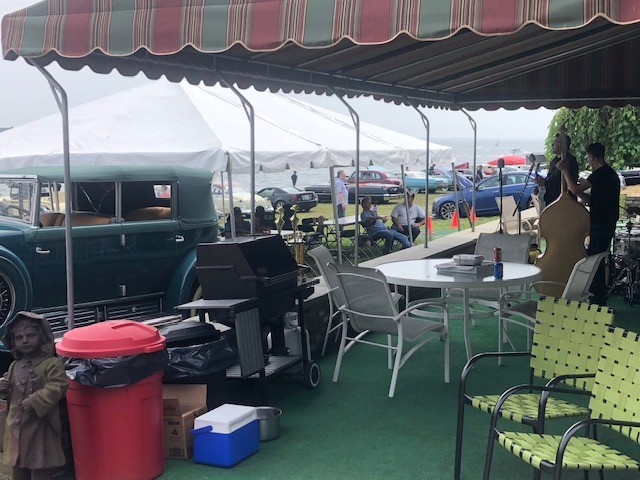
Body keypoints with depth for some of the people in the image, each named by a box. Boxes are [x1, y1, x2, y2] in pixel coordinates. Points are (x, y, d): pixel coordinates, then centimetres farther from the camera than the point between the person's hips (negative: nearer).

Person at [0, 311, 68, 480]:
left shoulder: (52, 364, -10)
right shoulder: (14, 366, 12)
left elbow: (56, 388, -22)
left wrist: (34, 401, -26)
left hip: (40, 429, -7)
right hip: (16, 427, 7)